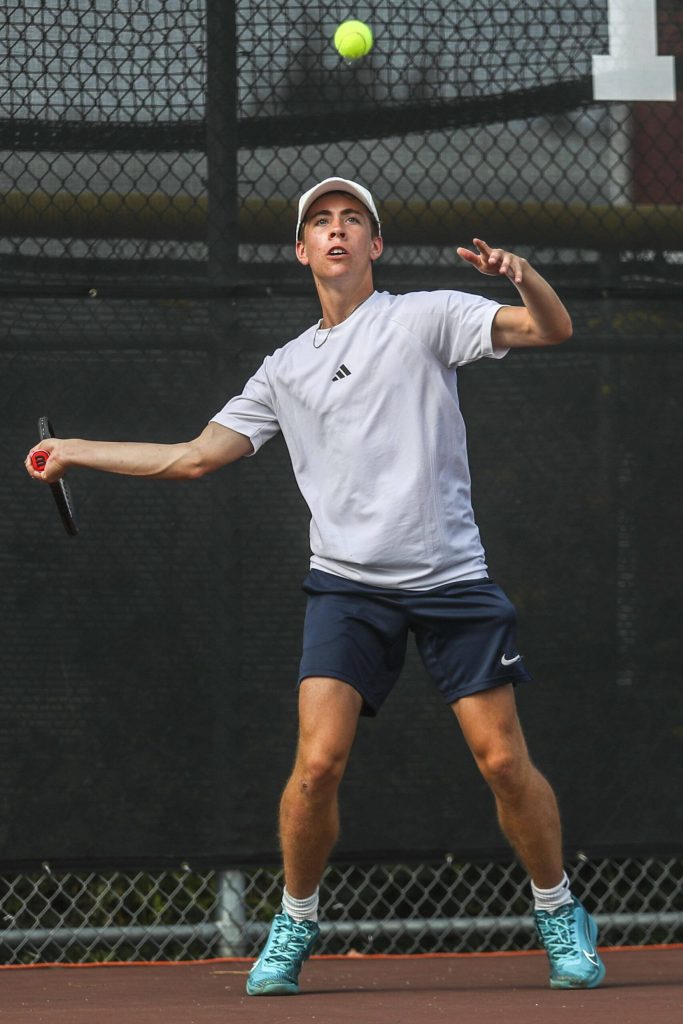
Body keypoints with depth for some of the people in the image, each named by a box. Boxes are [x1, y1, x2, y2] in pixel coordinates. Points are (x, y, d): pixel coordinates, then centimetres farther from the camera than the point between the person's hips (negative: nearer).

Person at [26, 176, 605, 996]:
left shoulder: (425, 316, 5)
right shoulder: (286, 370, 16)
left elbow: (551, 329, -5)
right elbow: (195, 456, 21)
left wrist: (523, 275, -27)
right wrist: (76, 452, 21)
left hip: (450, 581, -2)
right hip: (348, 584, 2)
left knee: (503, 760, -5)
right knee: (317, 760, -13)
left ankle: (559, 915, 15)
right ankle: (294, 927, 7)